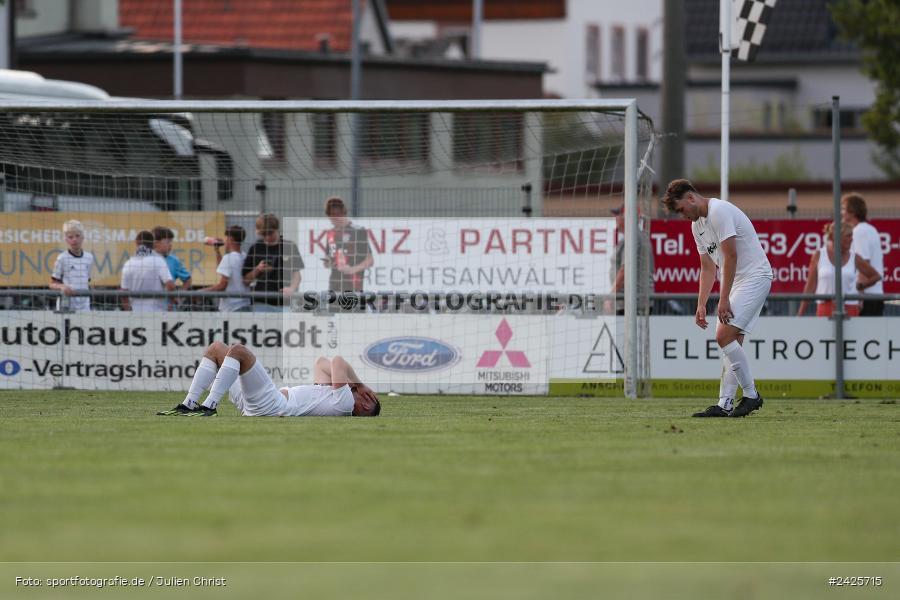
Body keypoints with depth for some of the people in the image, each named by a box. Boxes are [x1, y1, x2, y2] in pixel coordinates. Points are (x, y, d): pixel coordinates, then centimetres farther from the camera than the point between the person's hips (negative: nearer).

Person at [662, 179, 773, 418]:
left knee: (724, 336, -17)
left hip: (755, 277, -10)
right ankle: (725, 405, 1)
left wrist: (723, 299, -20)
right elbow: (708, 268, 19)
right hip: (737, 282, 10)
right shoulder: (697, 224, 15)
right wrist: (701, 305, 10)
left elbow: (731, 257, -20)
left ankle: (751, 395, -10)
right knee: (732, 341, 3)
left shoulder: (719, 212, -16)